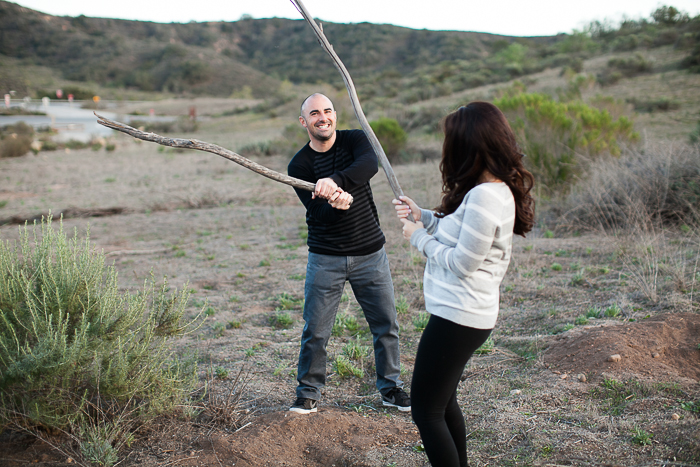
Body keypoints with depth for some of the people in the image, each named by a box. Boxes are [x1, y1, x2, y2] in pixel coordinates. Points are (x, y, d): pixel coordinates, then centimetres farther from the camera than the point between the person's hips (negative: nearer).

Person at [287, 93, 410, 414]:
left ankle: (390, 388, 28)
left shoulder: (355, 140, -2)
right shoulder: (299, 165, -4)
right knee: (315, 331, 2)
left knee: (386, 324, 9)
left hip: (370, 253, 1)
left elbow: (369, 165, -27)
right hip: (326, 258, -1)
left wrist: (334, 181, -43)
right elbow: (318, 213, -16)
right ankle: (308, 393, 21)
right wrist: (336, 203, -39)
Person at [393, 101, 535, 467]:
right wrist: (424, 217, 11)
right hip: (460, 314, 11)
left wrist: (420, 238, -8)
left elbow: (461, 263, -21)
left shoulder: (485, 197, -24)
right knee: (443, 401, 24)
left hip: (458, 318, -11)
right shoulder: (500, 189, 7)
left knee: (425, 409, 1)